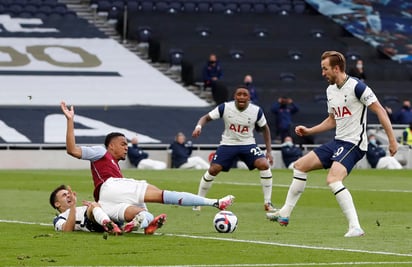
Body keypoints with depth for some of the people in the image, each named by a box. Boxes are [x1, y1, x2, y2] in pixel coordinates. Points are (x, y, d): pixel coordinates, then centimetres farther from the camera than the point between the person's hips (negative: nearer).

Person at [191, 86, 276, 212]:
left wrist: (269, 151, 0)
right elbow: (206, 117, -7)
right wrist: (199, 127, -30)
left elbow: (265, 128, 4)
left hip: (248, 144, 1)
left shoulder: (256, 111, -11)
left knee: (264, 165, -21)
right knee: (213, 169, -14)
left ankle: (267, 202, -10)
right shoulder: (225, 108, -15)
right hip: (228, 144, -1)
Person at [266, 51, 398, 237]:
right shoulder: (330, 90, 12)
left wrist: (392, 140, -17)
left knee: (333, 180, -29)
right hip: (337, 142, 10)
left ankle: (355, 227, -29)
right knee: (300, 166, 12)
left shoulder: (356, 87, -15)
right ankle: (284, 214, 21)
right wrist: (309, 131, 17)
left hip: (353, 144, -10)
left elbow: (380, 111, -14)